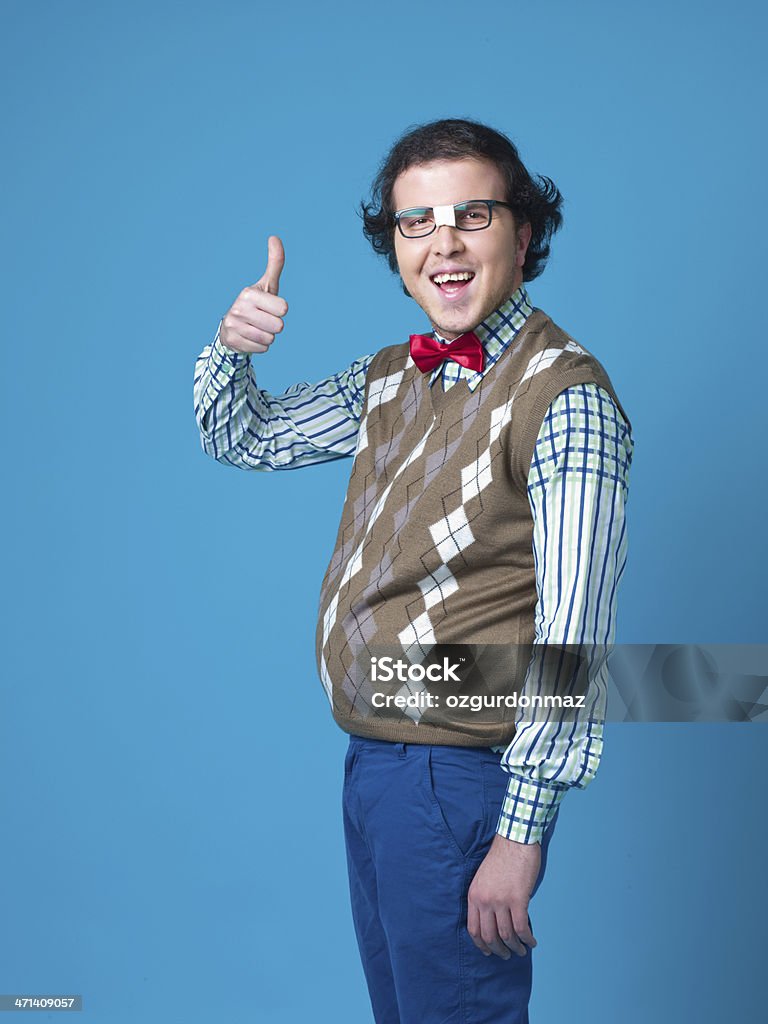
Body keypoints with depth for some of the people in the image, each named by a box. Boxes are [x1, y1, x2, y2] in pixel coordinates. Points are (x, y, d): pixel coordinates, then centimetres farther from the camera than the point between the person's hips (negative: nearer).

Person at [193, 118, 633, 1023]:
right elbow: (242, 439, 18)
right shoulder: (392, 379, 8)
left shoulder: (563, 396, -17)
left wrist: (523, 831, -22)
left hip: (458, 776, -8)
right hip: (368, 764, 8)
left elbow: (571, 636, -21)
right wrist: (232, 344, -4)